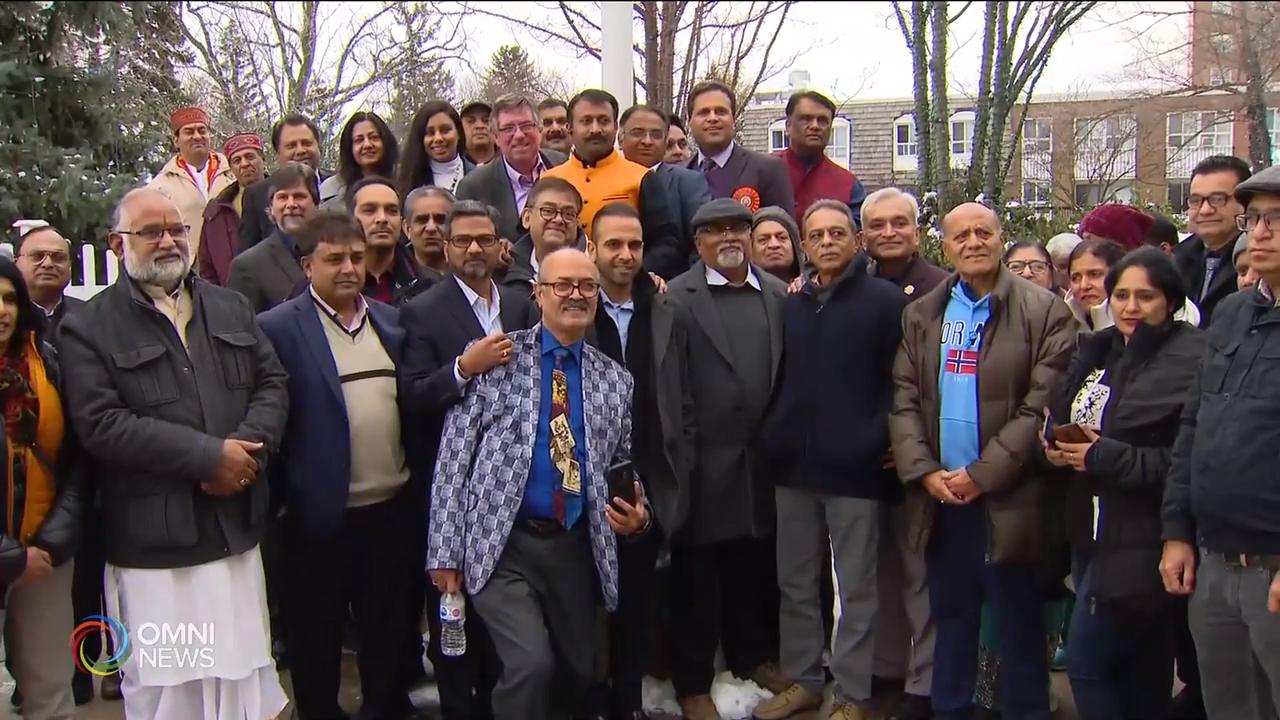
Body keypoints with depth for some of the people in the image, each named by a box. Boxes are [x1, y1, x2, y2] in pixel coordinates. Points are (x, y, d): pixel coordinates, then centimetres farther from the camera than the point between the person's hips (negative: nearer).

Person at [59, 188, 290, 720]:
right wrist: (209, 455, -16)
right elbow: (100, 424, -14)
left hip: (236, 534, 4)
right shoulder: (89, 328, -3)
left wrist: (247, 449, -12)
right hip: (153, 546, -4)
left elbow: (272, 384, 8)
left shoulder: (231, 308, 13)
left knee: (245, 677, 13)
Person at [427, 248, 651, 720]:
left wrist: (637, 514, -5)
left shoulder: (616, 379, 9)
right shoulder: (494, 360, -3)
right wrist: (445, 551, -8)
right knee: (531, 664, -20)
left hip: (577, 549, 5)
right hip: (501, 544, -4)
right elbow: (453, 458, -4)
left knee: (577, 674, 14)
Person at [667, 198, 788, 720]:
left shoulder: (780, 294, 8)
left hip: (761, 458, 4)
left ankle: (752, 654, 36)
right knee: (696, 573, 6)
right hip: (702, 461, -4)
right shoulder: (677, 298, -5)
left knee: (755, 565, 14)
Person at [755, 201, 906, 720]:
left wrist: (881, 438, -10)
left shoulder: (886, 300, -4)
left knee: (856, 589, 5)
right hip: (795, 465, 5)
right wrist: (773, 436, 9)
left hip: (856, 467, -5)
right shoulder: (790, 305, 13)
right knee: (795, 584, 13)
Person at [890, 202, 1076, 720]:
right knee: (951, 618, 16)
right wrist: (924, 471, -7)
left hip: (1007, 499, -4)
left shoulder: (1043, 311, -5)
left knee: (1019, 624, 7)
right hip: (939, 497, 4)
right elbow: (904, 400, 6)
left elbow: (1041, 408, -12)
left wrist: (981, 474, -15)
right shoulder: (922, 315, 10)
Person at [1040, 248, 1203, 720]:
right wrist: (1058, 446, -1)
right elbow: (1061, 418, 22)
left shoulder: (1189, 362, -13)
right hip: (1093, 530, 8)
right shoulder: (1099, 351, 12)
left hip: (1142, 543, -8)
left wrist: (1103, 456, -19)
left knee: (1085, 662, -6)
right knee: (1135, 670, 17)